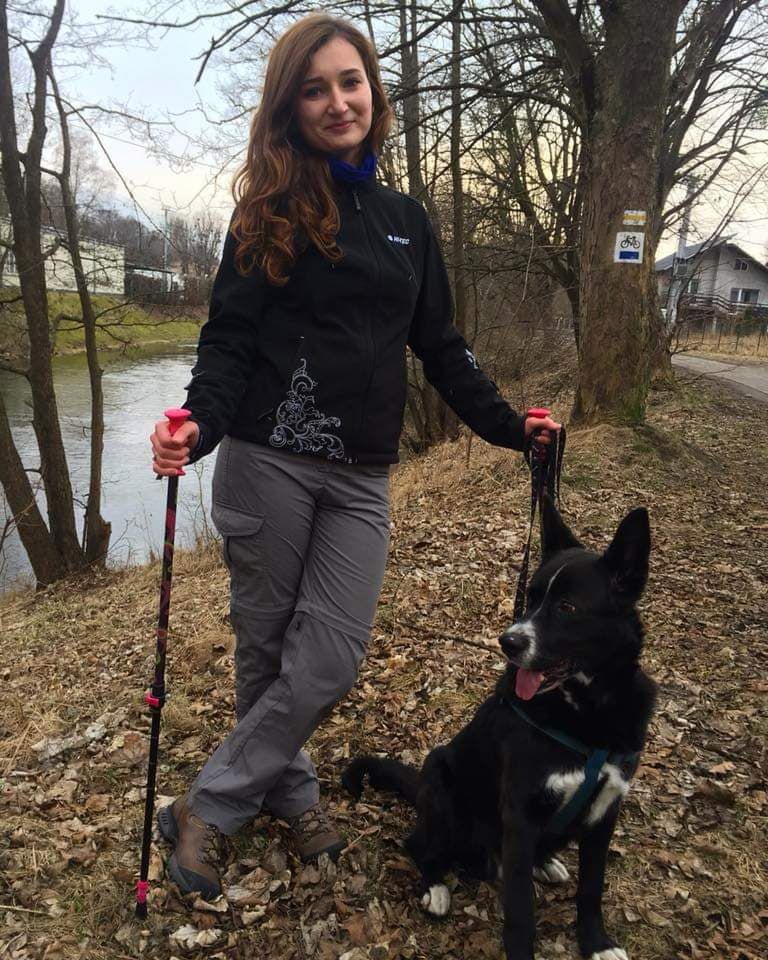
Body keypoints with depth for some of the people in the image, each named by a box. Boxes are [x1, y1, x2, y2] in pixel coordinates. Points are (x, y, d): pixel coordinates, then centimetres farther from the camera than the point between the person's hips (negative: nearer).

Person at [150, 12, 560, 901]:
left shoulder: (406, 221, 14)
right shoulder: (269, 209, 2)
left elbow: (440, 347, 16)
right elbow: (228, 335, -4)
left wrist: (506, 425, 11)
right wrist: (200, 422, -22)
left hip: (360, 477, 3)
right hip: (268, 462, -3)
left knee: (329, 662, -3)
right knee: (267, 649, 7)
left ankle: (206, 810, 16)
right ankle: (290, 790, 31)